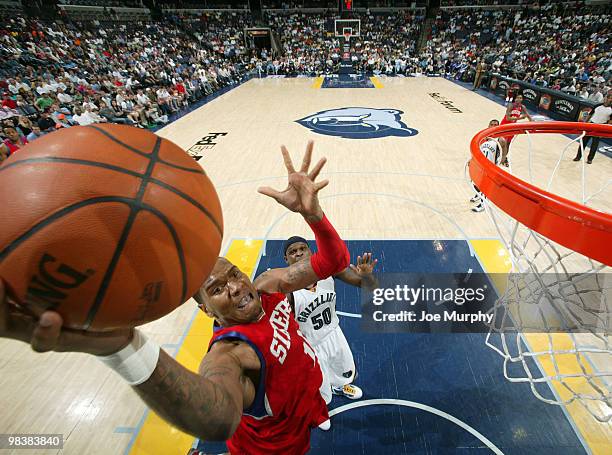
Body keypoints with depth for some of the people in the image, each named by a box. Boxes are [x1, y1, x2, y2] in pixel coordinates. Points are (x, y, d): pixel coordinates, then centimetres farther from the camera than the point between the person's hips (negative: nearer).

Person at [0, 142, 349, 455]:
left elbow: (333, 261, -21)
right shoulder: (228, 354, -39)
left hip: (307, 403, 6)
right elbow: (218, 419, -62)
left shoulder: (271, 284, -20)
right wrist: (119, 344, -78)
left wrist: (312, 212, -40)